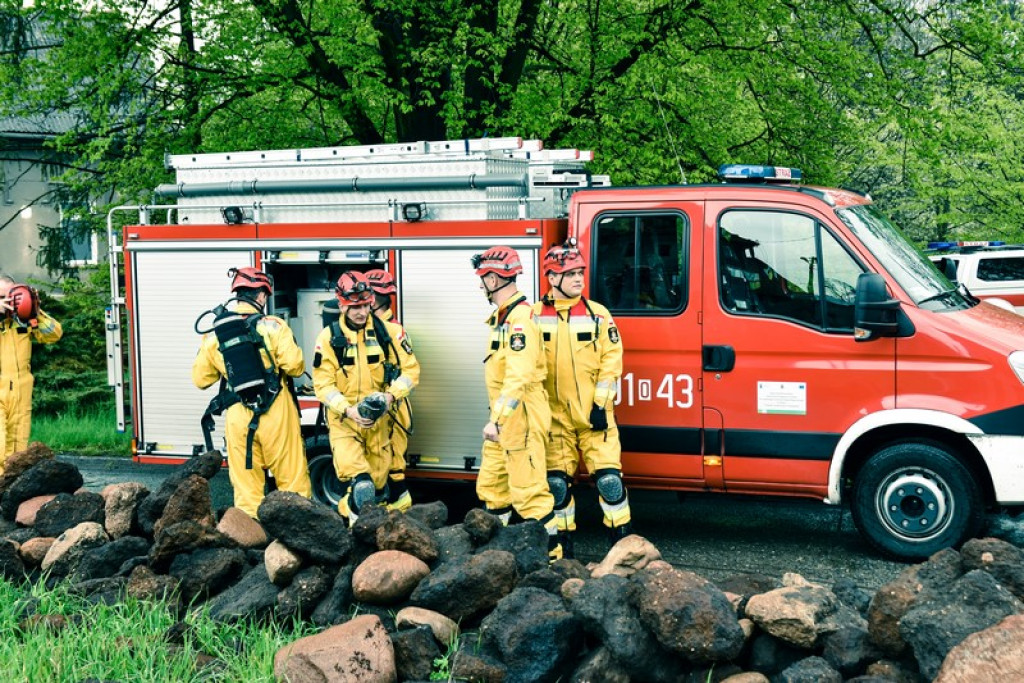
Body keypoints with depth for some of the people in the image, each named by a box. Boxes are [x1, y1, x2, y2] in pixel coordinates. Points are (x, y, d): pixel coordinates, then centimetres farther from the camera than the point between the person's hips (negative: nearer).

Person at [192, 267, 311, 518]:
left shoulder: (214, 334, 4)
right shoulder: (272, 326, -7)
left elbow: (200, 379, 7)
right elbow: (295, 365, -14)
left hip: (238, 417, 3)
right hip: (275, 413, -3)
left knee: (245, 483, 8)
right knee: (292, 478, 7)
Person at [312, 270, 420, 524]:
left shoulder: (389, 332, 0)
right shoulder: (329, 337, -2)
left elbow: (411, 370, 1)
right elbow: (322, 384, -5)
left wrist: (391, 395, -18)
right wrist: (348, 410, -20)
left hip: (379, 419, 3)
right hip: (343, 420, -2)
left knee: (378, 484, 11)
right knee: (361, 486, -23)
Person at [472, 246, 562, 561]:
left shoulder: (520, 318, -18)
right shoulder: (503, 316, 15)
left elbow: (519, 377, -27)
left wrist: (496, 420, -28)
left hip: (521, 419, -10)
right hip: (503, 419, 11)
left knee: (528, 492, -8)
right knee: (491, 486, 16)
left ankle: (551, 555, -1)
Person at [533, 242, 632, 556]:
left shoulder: (598, 314, 2)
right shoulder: (535, 316, 3)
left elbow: (611, 360, 0)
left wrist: (601, 404, -7)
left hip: (594, 415, -1)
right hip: (554, 416, 1)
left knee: (609, 479, -5)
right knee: (557, 483, 5)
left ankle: (623, 540, 6)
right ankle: (563, 544, 18)